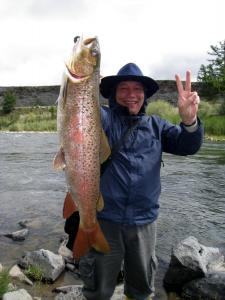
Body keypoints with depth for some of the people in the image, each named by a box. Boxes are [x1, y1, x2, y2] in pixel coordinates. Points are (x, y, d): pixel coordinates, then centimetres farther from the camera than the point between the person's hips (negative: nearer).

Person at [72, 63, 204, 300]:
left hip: (144, 221, 3)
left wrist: (189, 120, -26)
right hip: (104, 219, -2)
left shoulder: (155, 125, 6)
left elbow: (187, 145, -5)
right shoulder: (103, 118, -2)